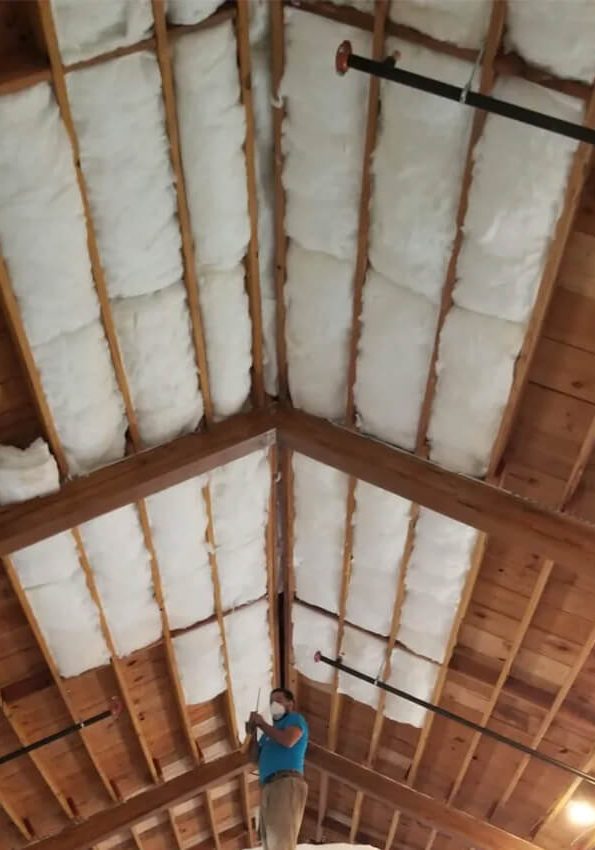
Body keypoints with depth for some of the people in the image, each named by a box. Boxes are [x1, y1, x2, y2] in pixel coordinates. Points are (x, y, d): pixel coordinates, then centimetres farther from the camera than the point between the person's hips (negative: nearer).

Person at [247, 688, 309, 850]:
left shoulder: (295, 718, 12)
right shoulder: (271, 730, 33)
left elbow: (288, 740, -11)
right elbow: (255, 757, 25)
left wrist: (262, 724, 0)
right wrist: (253, 734, 12)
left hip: (287, 782, -8)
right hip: (268, 786, 8)